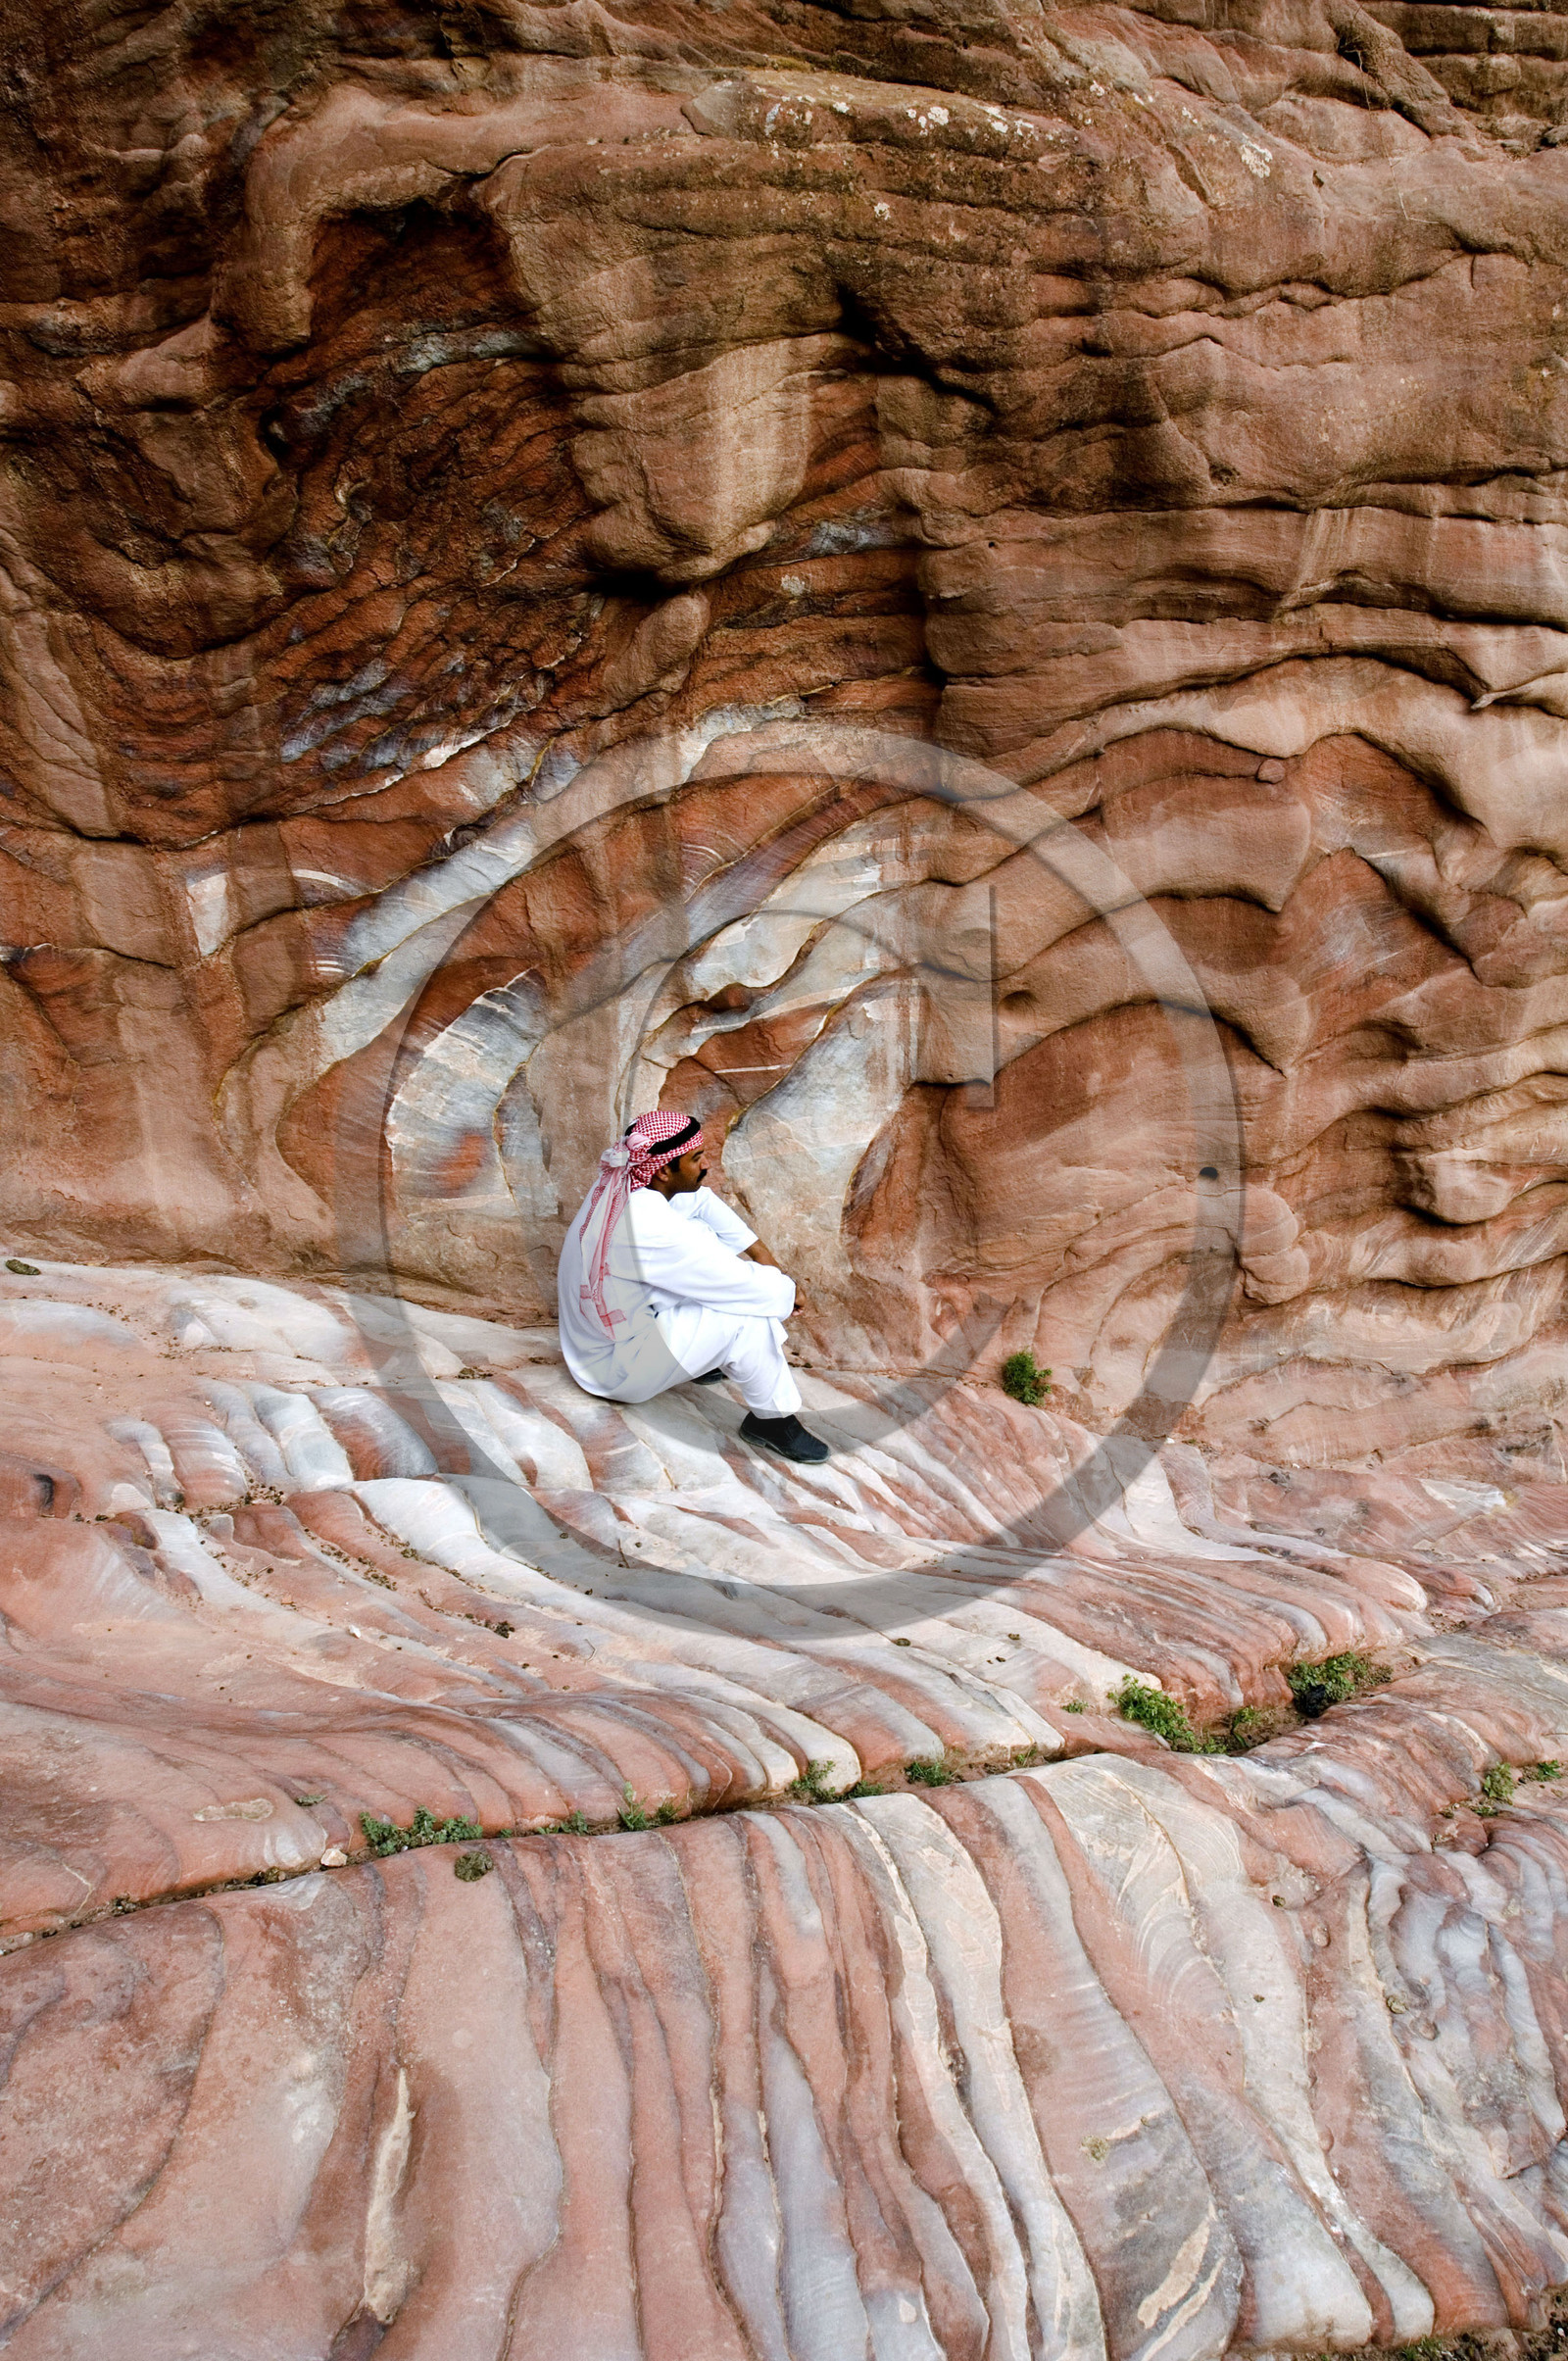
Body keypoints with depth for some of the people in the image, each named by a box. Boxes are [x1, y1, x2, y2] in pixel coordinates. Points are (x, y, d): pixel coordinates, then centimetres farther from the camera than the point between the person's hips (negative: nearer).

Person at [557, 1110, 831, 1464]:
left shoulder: (622, 1183, -10)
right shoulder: (652, 1229, -34)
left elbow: (701, 1199, 9)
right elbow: (765, 1290, -29)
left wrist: (759, 1252, 1)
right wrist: (786, 1288, -8)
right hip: (615, 1373, -9)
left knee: (705, 1235, 7)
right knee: (749, 1313, -23)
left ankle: (703, 1356, 17)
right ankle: (771, 1419, -2)